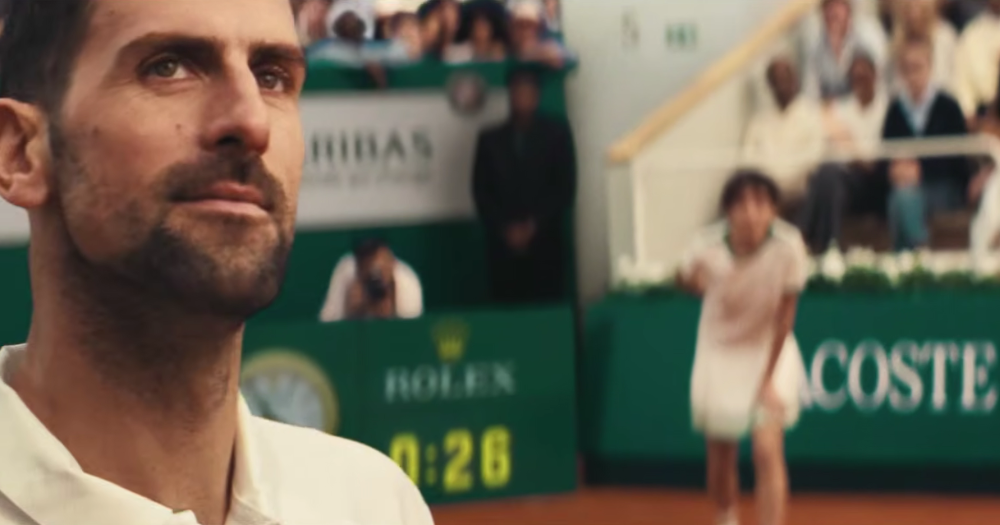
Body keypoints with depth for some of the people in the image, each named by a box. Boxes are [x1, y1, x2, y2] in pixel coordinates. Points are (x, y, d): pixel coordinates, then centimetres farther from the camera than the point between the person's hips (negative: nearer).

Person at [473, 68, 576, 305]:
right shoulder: (490, 139, 13)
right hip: (504, 246, 1)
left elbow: (566, 187, 5)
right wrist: (505, 228, -6)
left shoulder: (557, 133, 10)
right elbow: (481, 192, 8)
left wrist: (534, 225, -6)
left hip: (546, 243, -1)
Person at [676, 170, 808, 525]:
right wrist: (700, 284, -24)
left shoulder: (788, 247, -27)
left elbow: (785, 316, -17)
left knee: (768, 451, -15)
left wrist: (768, 379, -16)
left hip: (771, 353, -1)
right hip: (719, 353, 1)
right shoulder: (707, 248, -25)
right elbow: (684, 280, -1)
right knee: (721, 455, 11)